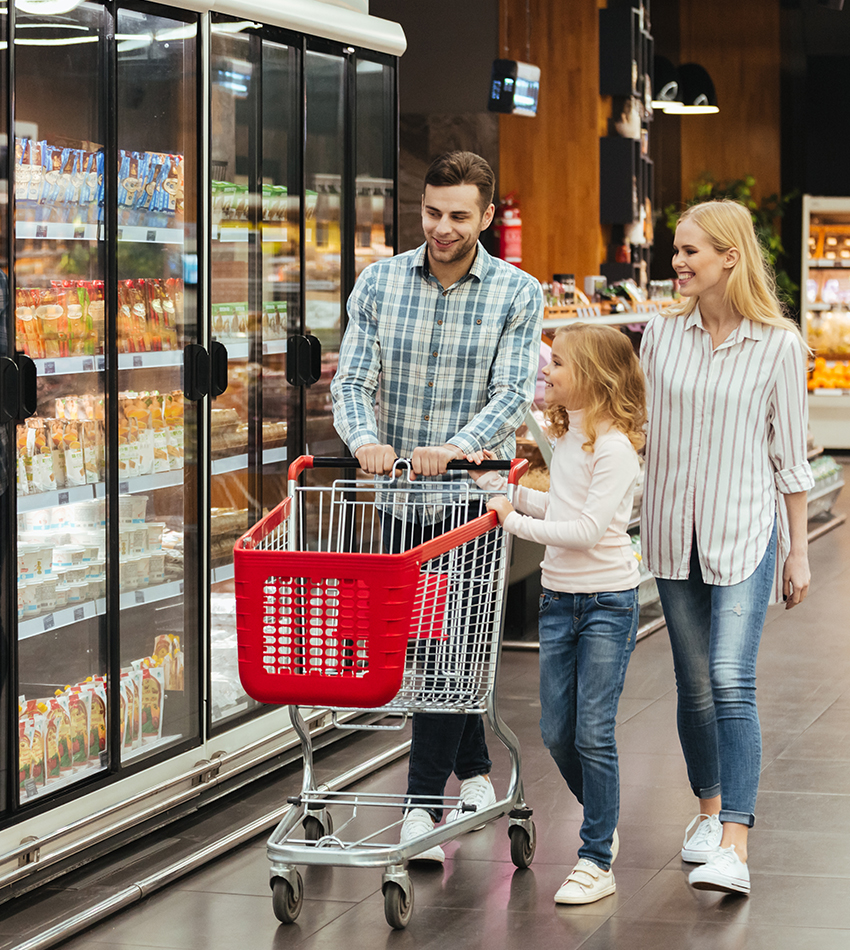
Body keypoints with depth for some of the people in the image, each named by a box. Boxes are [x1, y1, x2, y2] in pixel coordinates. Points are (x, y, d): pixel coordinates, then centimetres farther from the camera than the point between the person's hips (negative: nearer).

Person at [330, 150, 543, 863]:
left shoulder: (518, 294, -6)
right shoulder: (379, 283, 1)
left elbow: (513, 393, -15)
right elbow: (352, 379, -5)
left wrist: (454, 446, -32)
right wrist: (364, 438, -27)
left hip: (474, 481, -3)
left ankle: (425, 804, -6)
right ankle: (473, 768, 30)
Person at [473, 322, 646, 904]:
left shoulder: (614, 447, -16)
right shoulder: (568, 436, 10)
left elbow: (588, 529, -22)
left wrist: (517, 523, -16)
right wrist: (495, 485, 17)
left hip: (607, 600, -8)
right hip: (559, 598, 8)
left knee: (594, 734, -7)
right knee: (557, 732, 9)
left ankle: (597, 861, 0)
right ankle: (604, 826, 29)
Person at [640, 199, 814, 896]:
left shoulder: (779, 345, -6)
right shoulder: (663, 334, 4)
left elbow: (790, 455, 0)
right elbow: (635, 424, 13)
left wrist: (799, 550, 2)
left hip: (745, 533, -4)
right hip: (674, 532, 4)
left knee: (732, 684, -14)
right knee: (695, 685, 11)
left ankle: (733, 850, -18)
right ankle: (711, 808, 32)